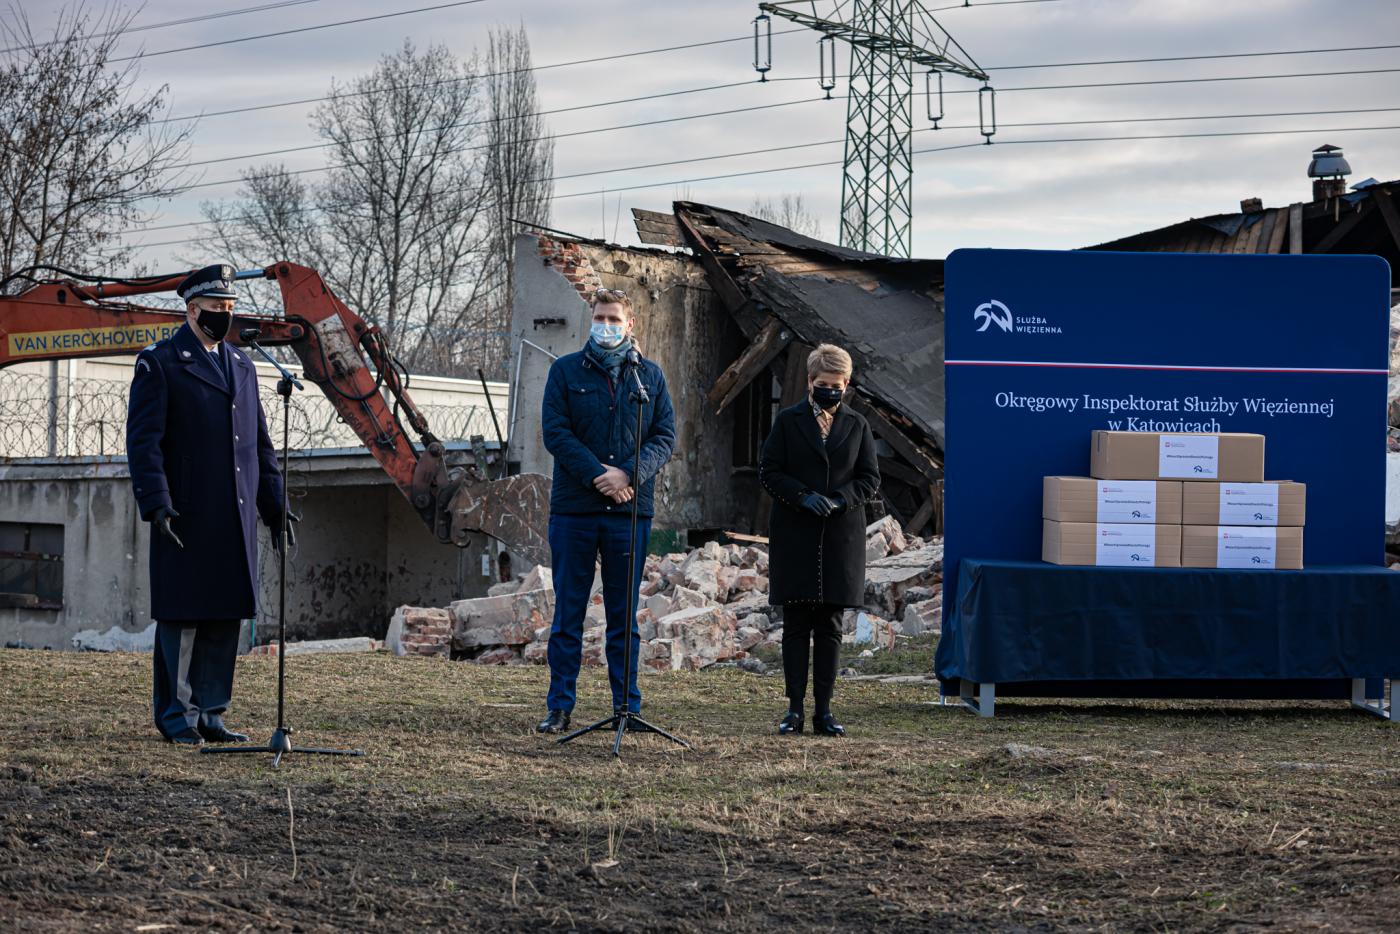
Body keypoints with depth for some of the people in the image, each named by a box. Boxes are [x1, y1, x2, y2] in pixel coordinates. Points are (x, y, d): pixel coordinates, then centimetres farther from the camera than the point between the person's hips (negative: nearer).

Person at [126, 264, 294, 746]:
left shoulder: (242, 366, 17)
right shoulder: (158, 363, -2)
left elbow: (260, 443, 20)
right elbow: (143, 440, -8)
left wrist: (274, 506, 14)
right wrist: (156, 504, -17)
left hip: (236, 519, 6)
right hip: (186, 518, -6)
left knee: (226, 616, 7)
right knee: (181, 615, -1)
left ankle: (209, 713, 15)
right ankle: (176, 715, 7)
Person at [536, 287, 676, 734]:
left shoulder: (650, 375, 9)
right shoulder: (566, 370, 5)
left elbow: (665, 438, 4)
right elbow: (555, 432, -3)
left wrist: (628, 475, -12)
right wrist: (599, 474, -14)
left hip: (630, 510, 1)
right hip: (574, 508, -1)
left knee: (624, 614, 7)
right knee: (568, 612, 3)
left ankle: (627, 705, 13)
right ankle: (559, 707, 7)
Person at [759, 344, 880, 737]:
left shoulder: (857, 425, 10)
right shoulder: (788, 421, 4)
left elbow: (870, 478, 7)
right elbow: (769, 472, 1)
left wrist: (839, 499, -11)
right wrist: (803, 496, -15)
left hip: (841, 538, 2)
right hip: (795, 538, -1)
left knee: (830, 628, 3)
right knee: (796, 624, -1)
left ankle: (824, 710, 7)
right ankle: (795, 708, 3)